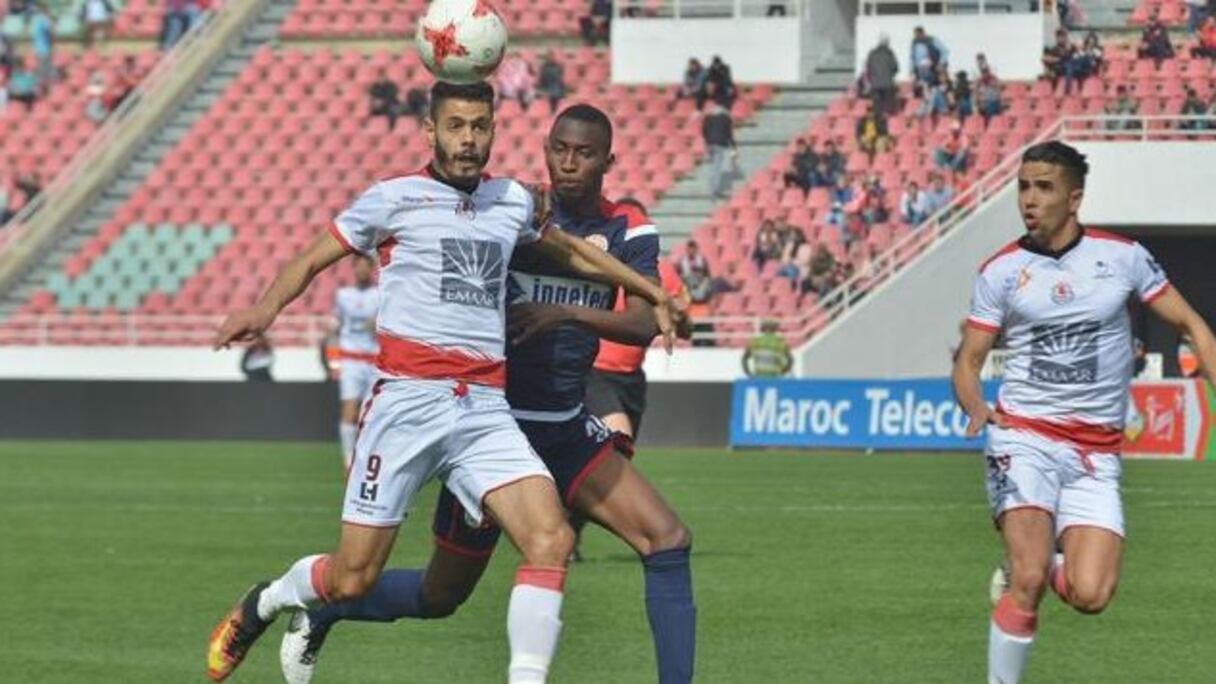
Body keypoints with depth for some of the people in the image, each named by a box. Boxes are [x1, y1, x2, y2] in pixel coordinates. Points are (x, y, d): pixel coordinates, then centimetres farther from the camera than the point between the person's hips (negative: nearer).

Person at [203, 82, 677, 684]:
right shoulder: (394, 199, 2)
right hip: (407, 401, -4)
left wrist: (650, 292, 39)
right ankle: (262, 603, 30)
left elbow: (571, 250, 36)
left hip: (484, 408, 4)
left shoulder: (513, 201, 16)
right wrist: (265, 308, -14)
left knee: (551, 540, -19)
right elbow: (313, 258, 6)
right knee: (352, 579, -2)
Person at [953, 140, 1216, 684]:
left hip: (1096, 453, 1)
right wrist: (975, 408, -18)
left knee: (1089, 596, -12)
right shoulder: (1000, 271, 1)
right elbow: (969, 359, 4)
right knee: (1028, 586, -20)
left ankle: (1026, 565, 21)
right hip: (1024, 440, -1)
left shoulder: (1122, 256, 2)